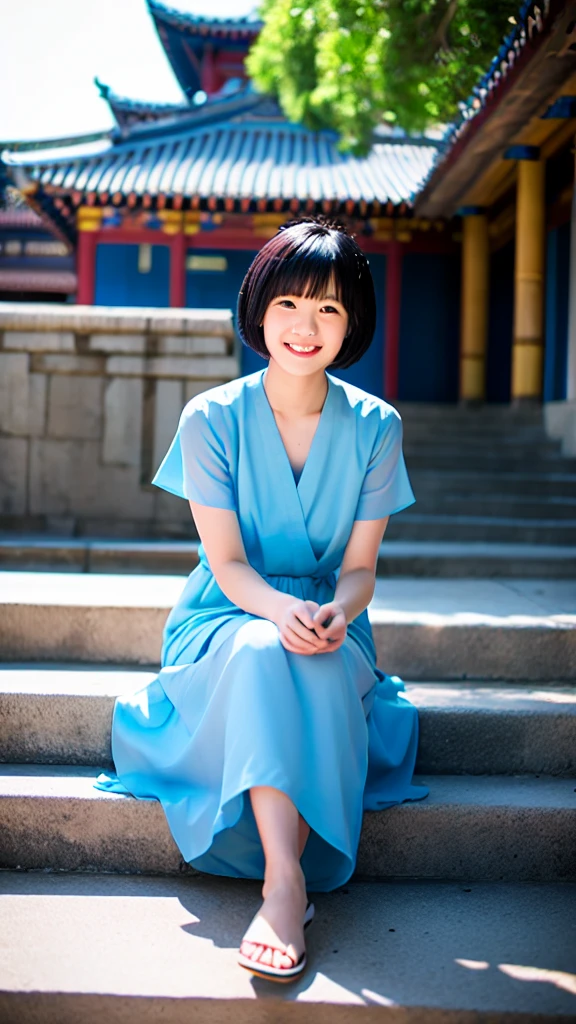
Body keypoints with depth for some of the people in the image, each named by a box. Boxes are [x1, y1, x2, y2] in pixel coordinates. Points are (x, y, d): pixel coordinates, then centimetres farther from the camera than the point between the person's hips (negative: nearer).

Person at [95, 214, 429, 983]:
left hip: (330, 627, 1)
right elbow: (227, 562, -10)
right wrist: (280, 608, -32)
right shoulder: (212, 419, -6)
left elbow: (360, 566, -3)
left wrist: (334, 614, -27)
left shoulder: (374, 427, -2)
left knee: (314, 663, -35)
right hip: (229, 619, -1)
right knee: (260, 652, -36)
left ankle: (281, 884, -35)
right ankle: (290, 882, -41)